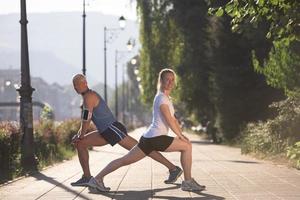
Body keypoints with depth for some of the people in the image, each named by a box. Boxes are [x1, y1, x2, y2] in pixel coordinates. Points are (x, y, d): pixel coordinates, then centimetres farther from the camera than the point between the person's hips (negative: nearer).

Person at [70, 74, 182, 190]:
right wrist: (79, 135, 16)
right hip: (106, 132, 10)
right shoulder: (87, 96, 20)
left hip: (113, 129, -10)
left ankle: (173, 169, -10)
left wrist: (81, 135, -3)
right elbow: (84, 120, 28)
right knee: (80, 144, 9)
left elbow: (86, 119, -16)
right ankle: (87, 177, 8)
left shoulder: (89, 96, -11)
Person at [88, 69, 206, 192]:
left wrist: (181, 134, 11)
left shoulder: (167, 98, 22)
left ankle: (97, 179, 9)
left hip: (149, 138, 10)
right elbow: (169, 120, -16)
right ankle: (188, 182, -1)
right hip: (156, 138, -10)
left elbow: (173, 119, 22)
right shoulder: (161, 97, -9)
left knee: (125, 160, 9)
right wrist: (180, 136, -11)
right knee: (187, 146, -6)